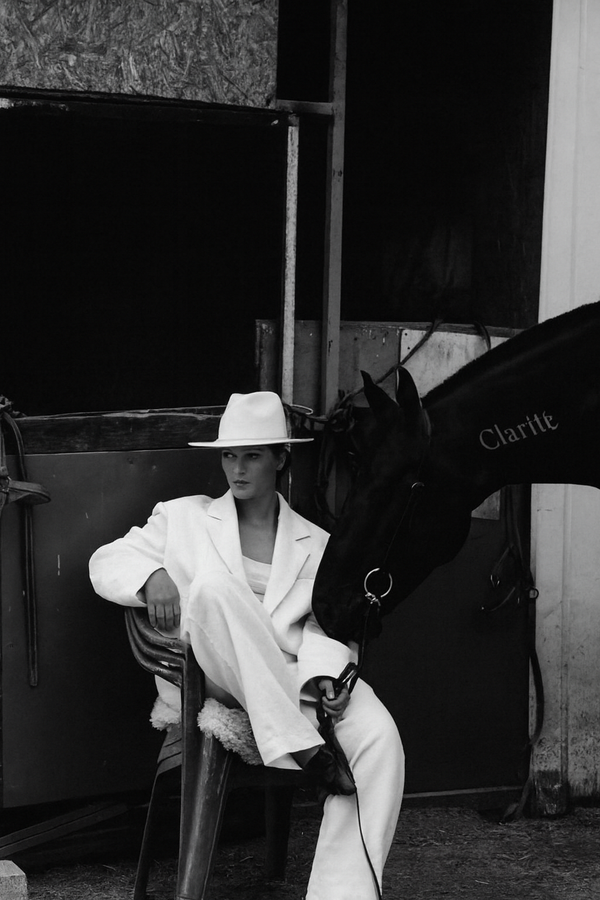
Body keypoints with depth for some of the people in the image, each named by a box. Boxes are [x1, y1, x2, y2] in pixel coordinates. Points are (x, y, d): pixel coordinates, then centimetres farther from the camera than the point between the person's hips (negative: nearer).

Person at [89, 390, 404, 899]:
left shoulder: (316, 544, 20)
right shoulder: (183, 518, 19)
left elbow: (325, 626, 8)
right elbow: (105, 564, 15)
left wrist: (325, 675, -15)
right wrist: (152, 576, -9)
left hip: (290, 683, 1)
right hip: (209, 682, -1)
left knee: (379, 738, -29)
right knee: (214, 584, -34)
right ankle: (302, 746, -37)